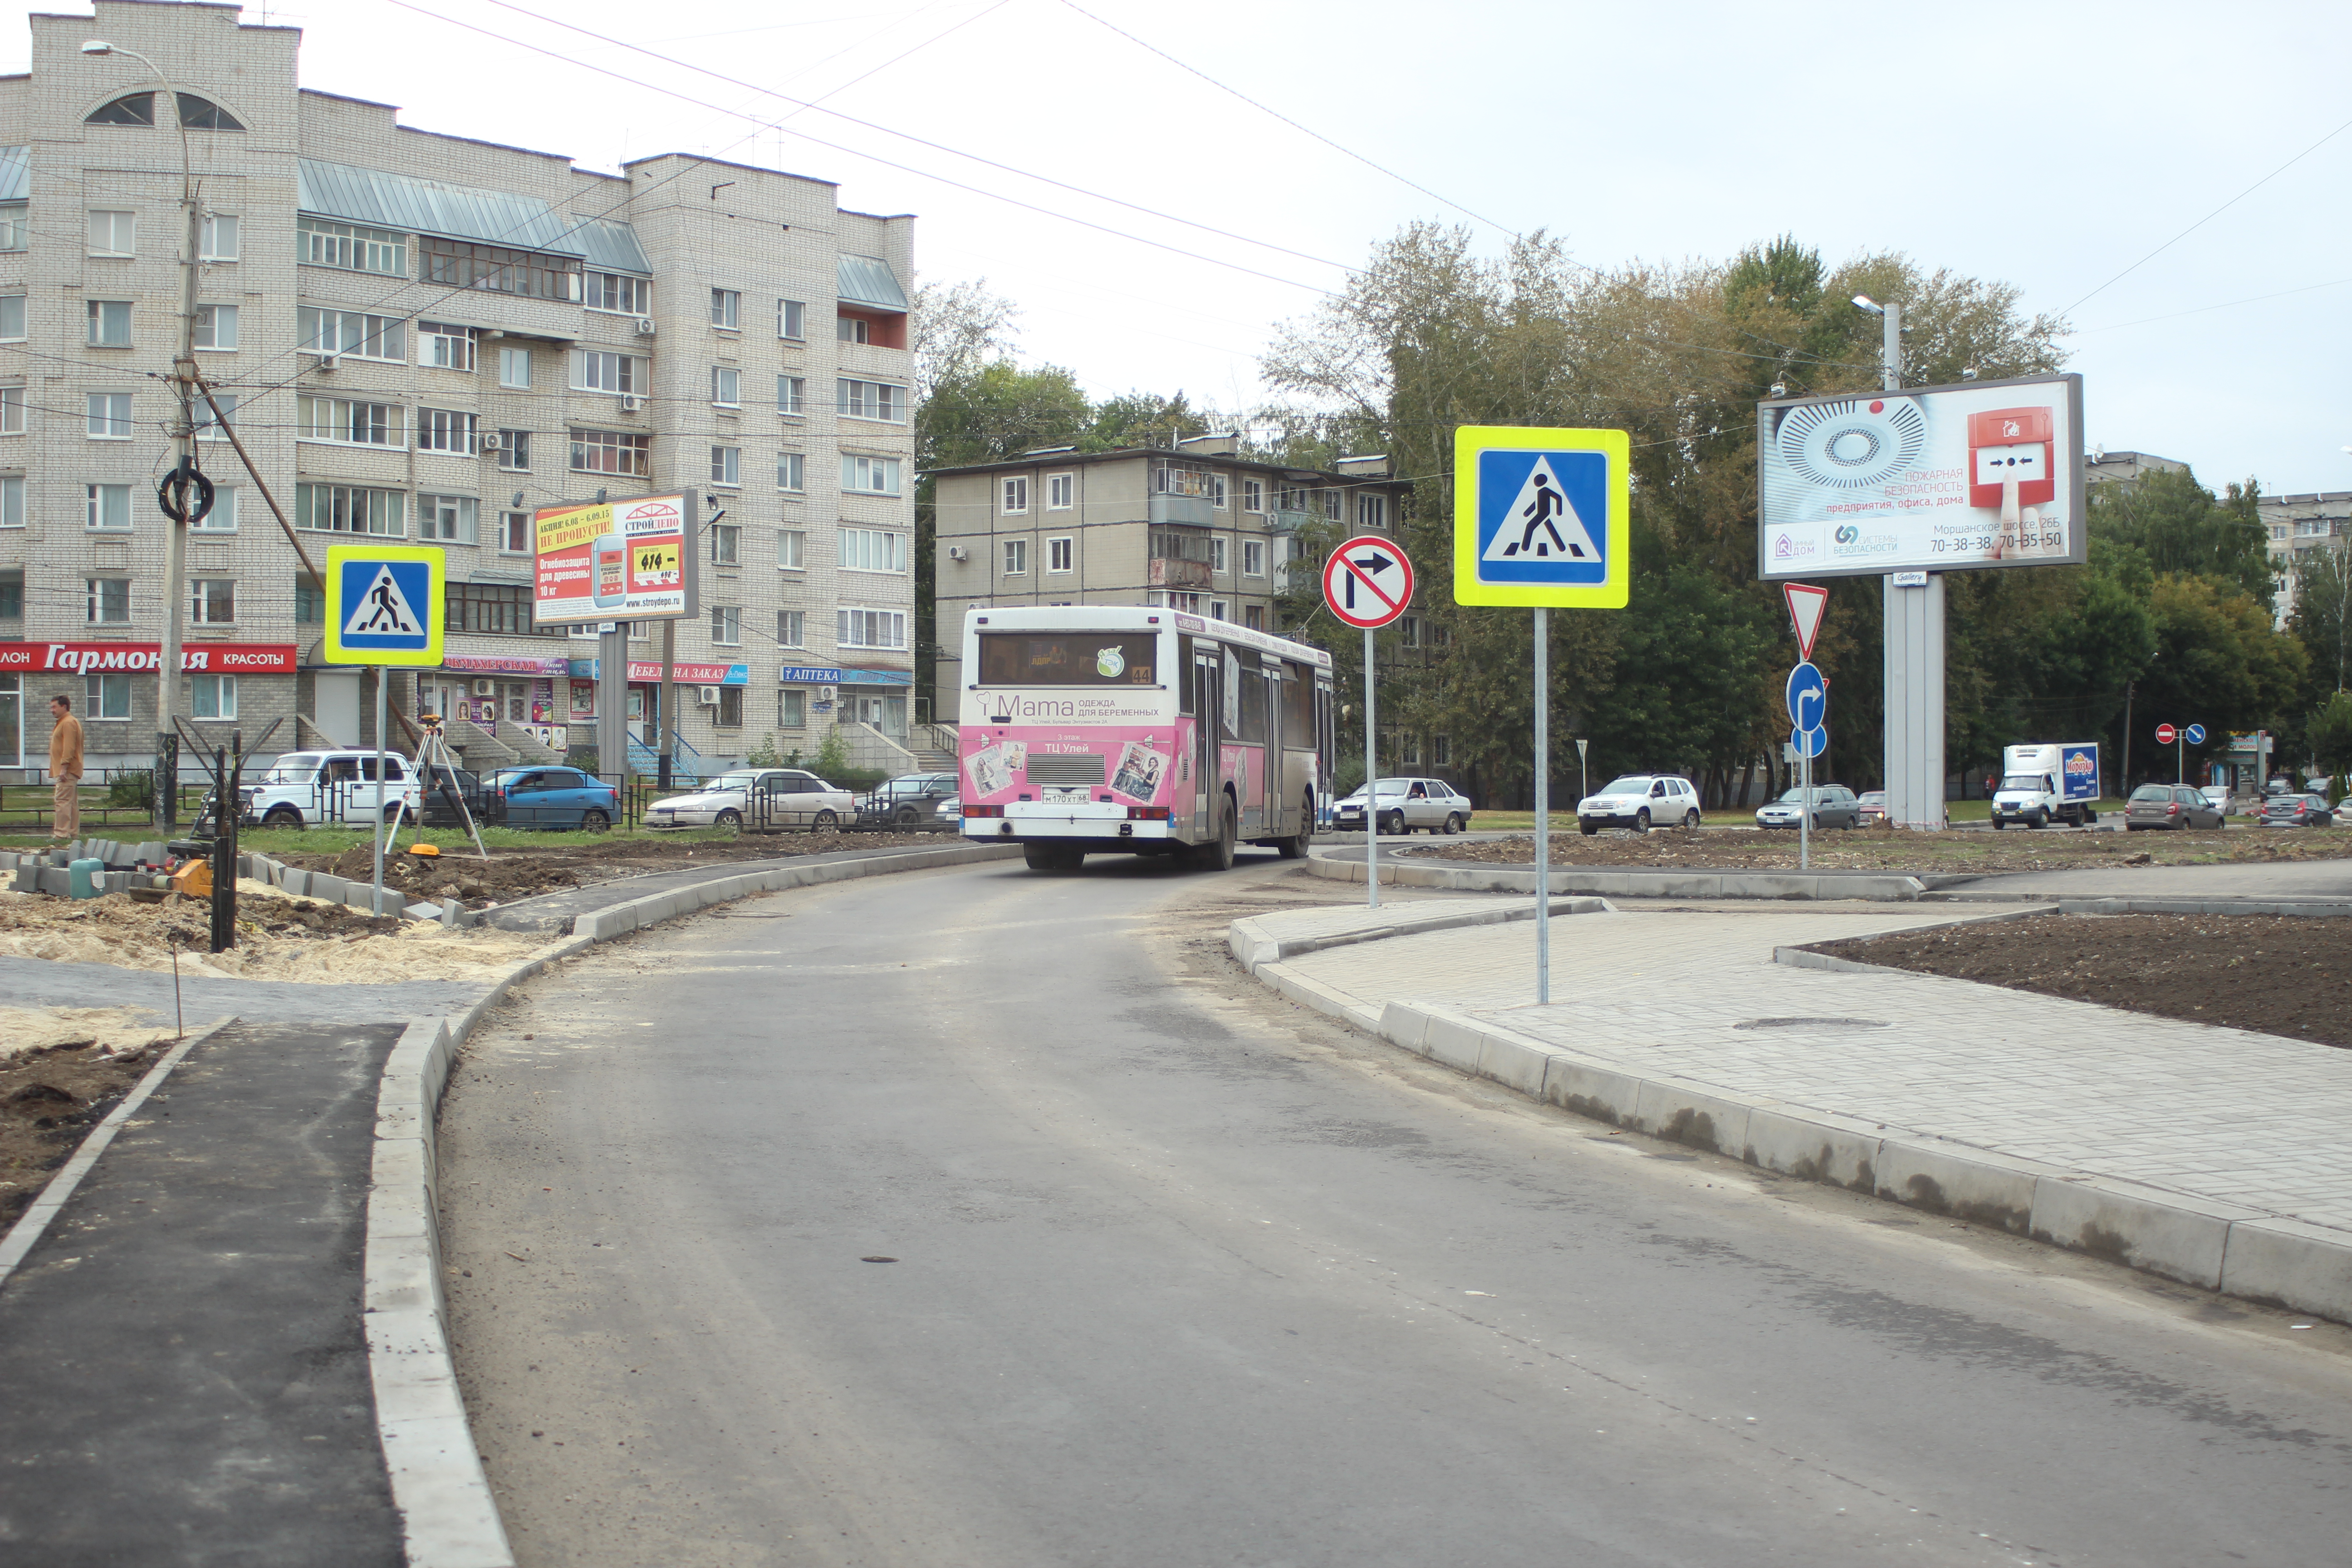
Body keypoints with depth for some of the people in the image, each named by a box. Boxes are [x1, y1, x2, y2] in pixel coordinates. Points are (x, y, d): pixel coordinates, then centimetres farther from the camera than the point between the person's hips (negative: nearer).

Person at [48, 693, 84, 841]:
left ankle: (61, 834, -18)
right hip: (72, 771, 11)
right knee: (72, 803, 12)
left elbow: (69, 748, -21)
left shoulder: (68, 723, -12)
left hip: (67, 771, -11)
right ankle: (74, 833, 15)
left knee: (62, 801, -14)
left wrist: (64, 768, -24)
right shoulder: (63, 723, 22)